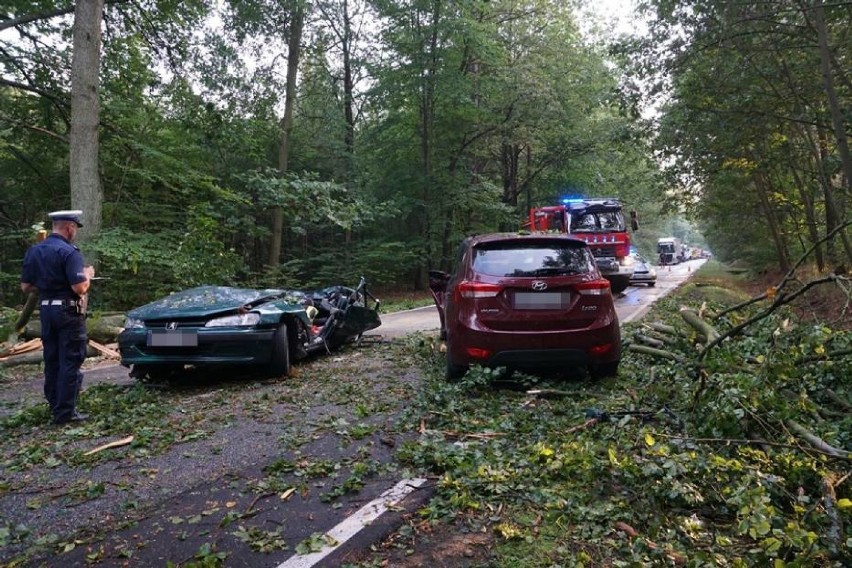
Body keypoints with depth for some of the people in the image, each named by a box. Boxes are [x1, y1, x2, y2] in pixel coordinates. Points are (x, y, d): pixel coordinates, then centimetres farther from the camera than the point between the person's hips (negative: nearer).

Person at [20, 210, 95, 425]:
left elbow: (25, 287, 10)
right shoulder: (69, 252, -16)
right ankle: (65, 412, 0)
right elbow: (79, 288, -22)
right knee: (70, 362, -2)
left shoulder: (33, 251, 7)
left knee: (52, 360, 16)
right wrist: (87, 275, -3)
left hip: (46, 310, 7)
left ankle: (54, 405, 26)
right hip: (68, 311, -7)